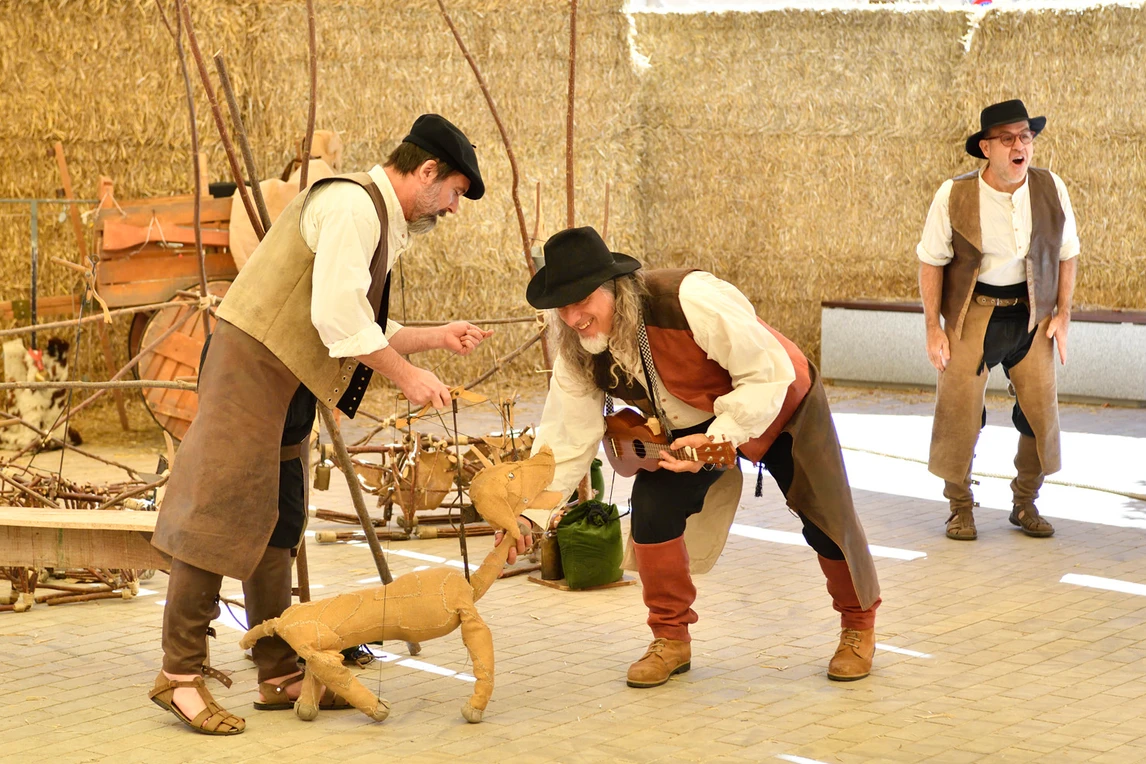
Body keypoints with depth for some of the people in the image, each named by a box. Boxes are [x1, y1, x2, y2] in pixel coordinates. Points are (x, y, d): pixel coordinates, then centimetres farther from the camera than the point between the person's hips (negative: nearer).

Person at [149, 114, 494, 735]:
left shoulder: (382, 222, 19)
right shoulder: (352, 202, -13)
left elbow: (361, 330, 23)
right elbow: (336, 315, -22)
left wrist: (437, 336, 18)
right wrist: (406, 375, -15)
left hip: (288, 382, 11)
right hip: (252, 362, -11)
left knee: (277, 526, 11)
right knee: (221, 515, -10)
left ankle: (279, 676, 16)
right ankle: (179, 673, -7)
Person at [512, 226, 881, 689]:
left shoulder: (690, 299, -40)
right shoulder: (578, 355, -21)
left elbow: (769, 373, -33)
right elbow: (566, 440, -15)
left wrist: (717, 438, -42)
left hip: (778, 404, -4)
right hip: (688, 425, 4)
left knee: (825, 520, 4)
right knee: (652, 505, -15)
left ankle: (859, 625, 31)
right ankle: (671, 640, 3)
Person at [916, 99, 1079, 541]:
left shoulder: (1050, 189, -3)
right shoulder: (954, 196, -11)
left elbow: (1067, 254, 8)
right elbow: (931, 261, -2)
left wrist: (1063, 314, 3)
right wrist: (933, 327, -5)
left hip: (1032, 314, 2)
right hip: (972, 314, -2)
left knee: (1041, 413, 1)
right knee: (959, 411, -4)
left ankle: (1025, 504, 21)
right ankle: (960, 507, 15)